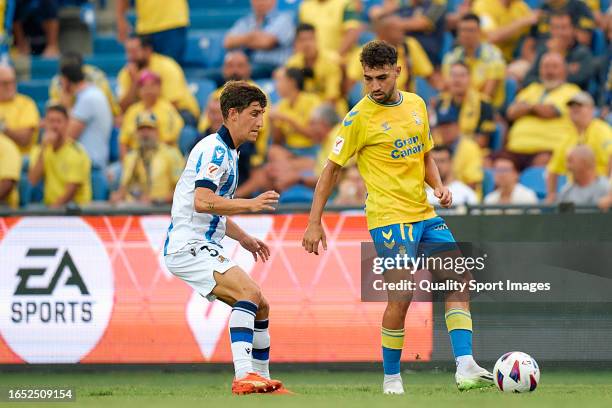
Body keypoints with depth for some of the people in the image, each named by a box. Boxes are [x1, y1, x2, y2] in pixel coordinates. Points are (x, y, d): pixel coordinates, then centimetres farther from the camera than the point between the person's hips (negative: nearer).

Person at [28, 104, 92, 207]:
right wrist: (43, 148, -9)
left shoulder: (76, 152, -5)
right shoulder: (39, 150, 10)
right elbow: (33, 180, -5)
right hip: (49, 205, 4)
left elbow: (72, 189, -11)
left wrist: (55, 206, -23)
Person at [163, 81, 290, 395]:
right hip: (188, 247, -11)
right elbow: (202, 202, -26)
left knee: (260, 307, 12)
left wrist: (243, 238, 24)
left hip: (205, 248, 11)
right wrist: (251, 204, -25)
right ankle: (243, 375, -37)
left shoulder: (227, 152, 21)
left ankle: (262, 380, 19)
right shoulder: (214, 150, -12)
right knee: (249, 292, -27)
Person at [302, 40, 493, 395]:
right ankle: (392, 379, 4)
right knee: (402, 296, -11)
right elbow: (332, 168, -3)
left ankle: (465, 367, -8)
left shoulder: (416, 105, 9)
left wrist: (439, 186, 2)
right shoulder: (359, 118, -7)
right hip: (389, 218, -6)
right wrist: (314, 223, -6)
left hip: (424, 214, 6)